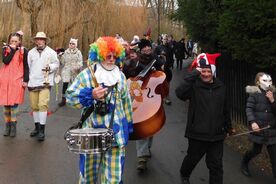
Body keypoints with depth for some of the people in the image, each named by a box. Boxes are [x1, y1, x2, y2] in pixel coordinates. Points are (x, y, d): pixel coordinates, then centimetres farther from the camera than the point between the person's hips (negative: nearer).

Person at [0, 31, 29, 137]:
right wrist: (12, 50, -9)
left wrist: (25, 80, -5)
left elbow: (26, 67, 1)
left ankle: (13, 126, 3)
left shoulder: (23, 51, 2)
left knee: (14, 103, -7)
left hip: (17, 80, -3)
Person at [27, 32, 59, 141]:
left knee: (43, 105, -15)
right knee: (34, 106, 9)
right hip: (33, 83, 4)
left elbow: (56, 64, 5)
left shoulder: (51, 52, 2)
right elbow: (27, 66, 14)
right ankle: (37, 127, 25)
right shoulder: (31, 52, 11)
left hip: (45, 83, -4)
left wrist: (50, 67, -15)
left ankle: (42, 130, -9)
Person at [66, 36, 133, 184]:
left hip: (116, 132, 2)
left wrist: (128, 124, 15)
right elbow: (70, 96, -9)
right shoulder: (86, 74, -6)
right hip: (93, 132, -2)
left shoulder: (120, 76, 6)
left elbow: (126, 101, 13)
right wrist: (91, 94, -23)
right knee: (90, 171, 13)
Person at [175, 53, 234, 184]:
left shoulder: (220, 86, 3)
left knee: (216, 165, 7)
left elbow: (225, 109, 13)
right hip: (197, 133, -2)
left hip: (216, 134, 2)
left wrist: (229, 127, 21)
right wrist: (194, 74, -30)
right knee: (192, 158, 20)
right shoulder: (194, 86, -11)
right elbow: (179, 93, -33)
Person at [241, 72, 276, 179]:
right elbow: (249, 109, -13)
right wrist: (252, 122, -27)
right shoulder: (254, 94, -8)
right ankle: (244, 163, 38)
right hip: (258, 127, -4)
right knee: (257, 150, 9)